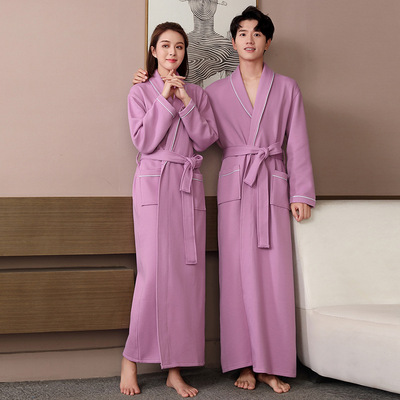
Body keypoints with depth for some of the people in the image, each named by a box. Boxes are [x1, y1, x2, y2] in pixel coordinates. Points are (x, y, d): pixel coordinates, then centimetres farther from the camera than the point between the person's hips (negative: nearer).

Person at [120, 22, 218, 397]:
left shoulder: (198, 94, 16)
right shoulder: (140, 92, 7)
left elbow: (205, 140, 4)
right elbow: (143, 141, -5)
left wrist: (186, 101, -4)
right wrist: (165, 98, -7)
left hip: (189, 184, 4)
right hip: (154, 183, -3)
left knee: (188, 273, 0)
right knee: (155, 271, -11)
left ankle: (175, 368, 8)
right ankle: (131, 360, 5)